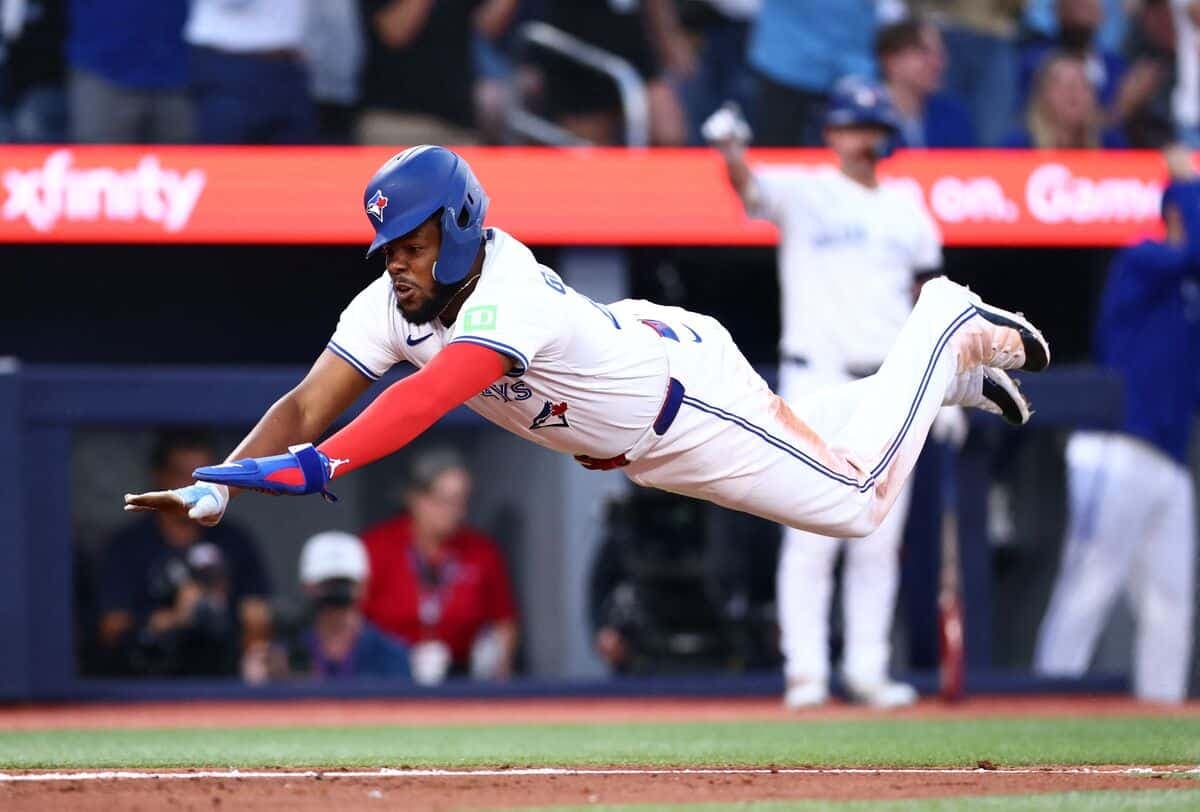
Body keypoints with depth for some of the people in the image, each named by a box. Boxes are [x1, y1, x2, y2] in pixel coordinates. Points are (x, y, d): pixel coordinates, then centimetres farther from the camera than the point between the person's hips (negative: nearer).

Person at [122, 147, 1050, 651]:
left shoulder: (510, 299, -44)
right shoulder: (392, 304, -21)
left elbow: (426, 398, -60)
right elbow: (306, 404, -27)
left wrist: (315, 467, -73)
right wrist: (217, 487, -44)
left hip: (689, 390, -7)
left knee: (858, 499, 6)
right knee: (800, 439, 26)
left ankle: (955, 329, 26)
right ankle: (959, 369, 46)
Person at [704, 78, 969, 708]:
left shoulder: (908, 213, 14)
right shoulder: (804, 195, 0)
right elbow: (752, 188, -21)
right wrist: (731, 152, -43)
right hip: (817, 384, -4)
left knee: (879, 542, 6)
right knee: (811, 534, -8)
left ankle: (867, 670, 11)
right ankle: (805, 671, -6)